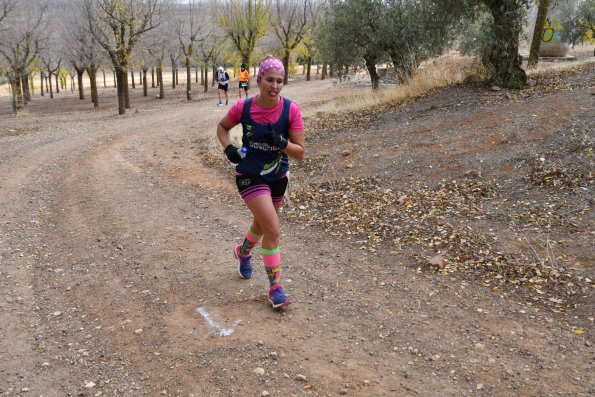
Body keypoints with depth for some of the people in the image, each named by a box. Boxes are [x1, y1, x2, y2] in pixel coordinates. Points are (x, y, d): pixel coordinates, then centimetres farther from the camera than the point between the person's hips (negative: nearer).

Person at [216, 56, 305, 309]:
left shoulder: (291, 110, -15)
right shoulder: (243, 107, -15)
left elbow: (300, 153, -13)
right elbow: (222, 127, 6)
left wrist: (282, 143, -32)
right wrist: (228, 148, -13)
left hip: (278, 177, 3)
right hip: (250, 176, -3)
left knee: (262, 224, 23)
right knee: (273, 230, -15)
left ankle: (243, 252, 57)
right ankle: (275, 287, 1)